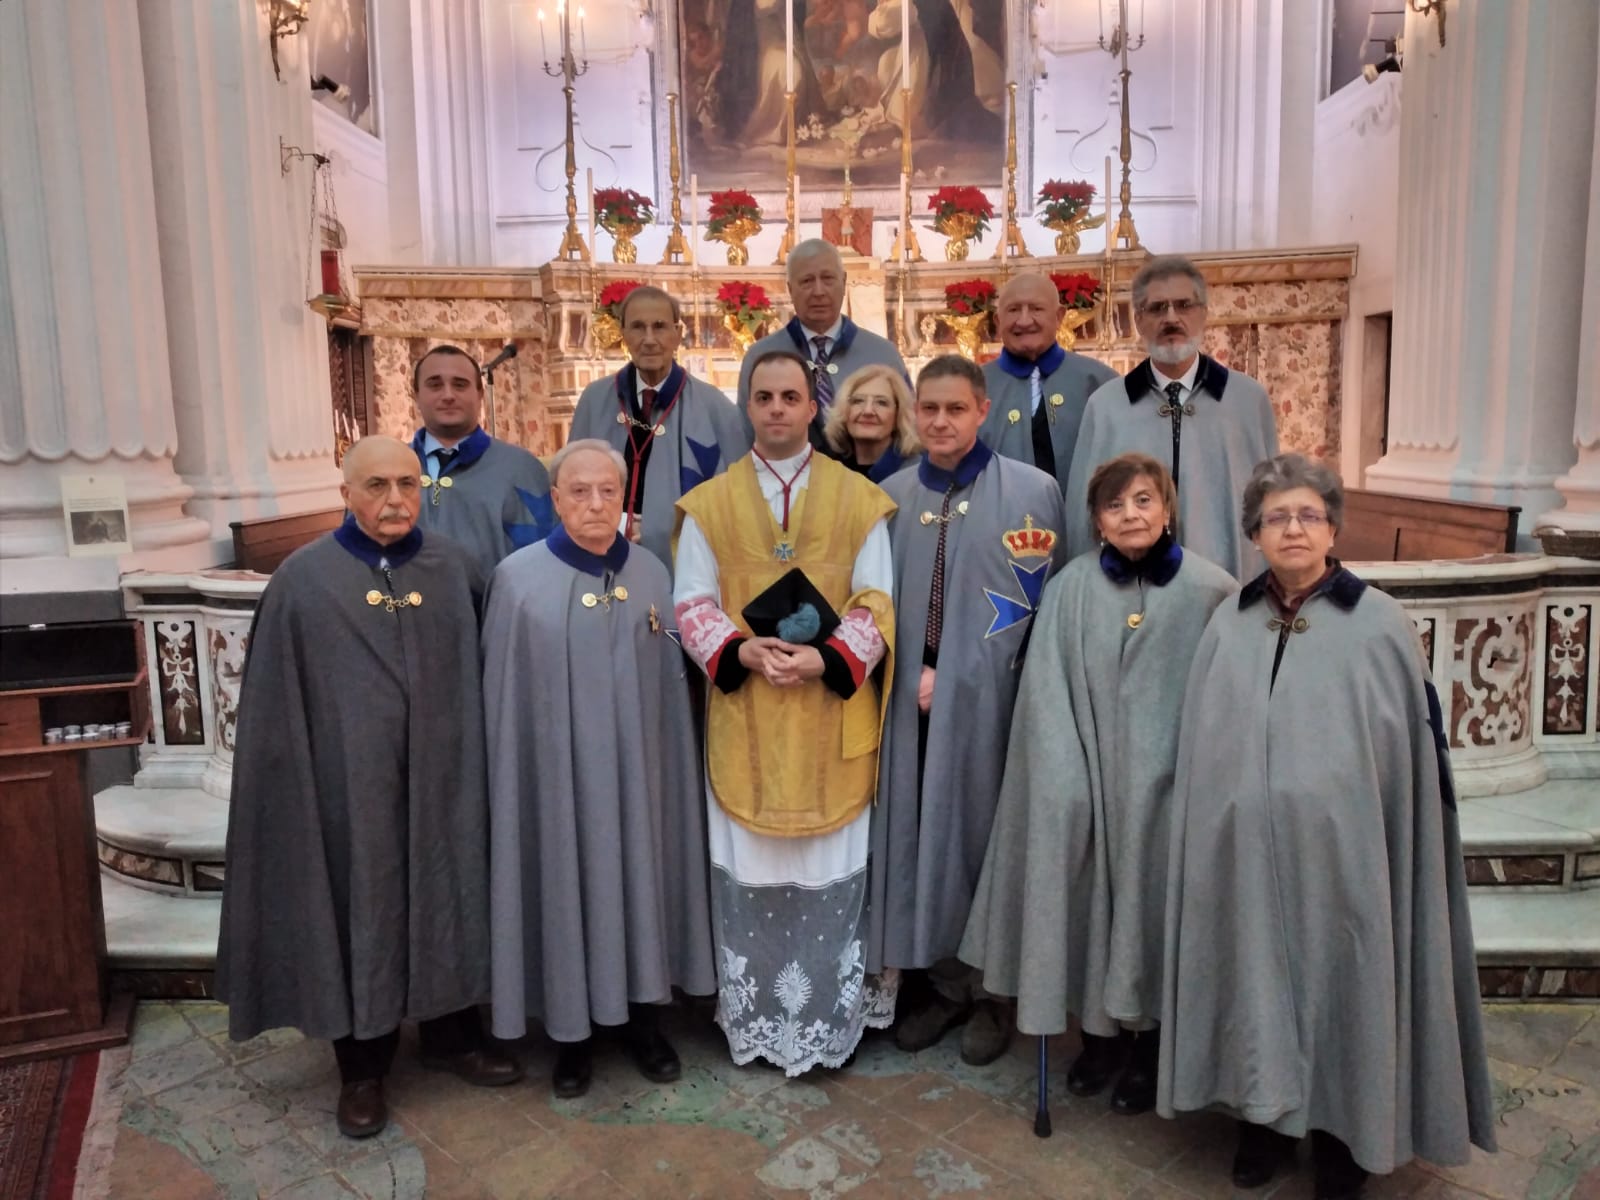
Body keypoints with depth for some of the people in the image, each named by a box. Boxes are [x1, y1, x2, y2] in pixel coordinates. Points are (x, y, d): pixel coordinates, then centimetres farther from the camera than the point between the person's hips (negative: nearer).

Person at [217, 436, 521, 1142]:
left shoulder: (454, 568, 2)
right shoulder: (304, 578, -5)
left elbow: (481, 673, 7)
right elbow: (277, 703, -2)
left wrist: (472, 762, 4)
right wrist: (294, 787, -5)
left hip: (442, 778, 3)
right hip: (349, 785, -2)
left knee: (446, 897, 14)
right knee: (358, 909, 10)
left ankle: (450, 1034, 35)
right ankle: (362, 1067, 28)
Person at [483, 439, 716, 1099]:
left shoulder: (652, 574, 2)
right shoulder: (518, 578, -7)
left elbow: (670, 683, 6)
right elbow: (503, 694, -4)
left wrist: (668, 764, 5)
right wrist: (514, 775, -4)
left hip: (635, 765, 3)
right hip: (560, 767, -2)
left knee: (639, 877, 12)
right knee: (566, 886, 8)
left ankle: (643, 1017, 31)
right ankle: (571, 1032, 26)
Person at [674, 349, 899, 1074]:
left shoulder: (860, 501, 2)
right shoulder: (709, 504, 4)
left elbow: (876, 604, -1)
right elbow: (691, 601, 2)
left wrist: (824, 659, -17)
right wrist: (741, 651, -15)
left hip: (833, 716, 0)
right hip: (744, 716, 1)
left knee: (831, 861, 7)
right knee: (748, 864, 7)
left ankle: (832, 1015, 24)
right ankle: (754, 1018, 24)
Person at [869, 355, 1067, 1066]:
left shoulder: (1031, 492, -5)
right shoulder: (891, 497, 8)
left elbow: (1033, 604, -7)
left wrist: (952, 676, -10)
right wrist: (907, 672, -3)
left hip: (987, 702, -3)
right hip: (911, 700, 4)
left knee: (984, 836, 5)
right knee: (920, 837, 9)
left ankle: (993, 993, 24)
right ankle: (945, 983, 26)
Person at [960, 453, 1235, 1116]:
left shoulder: (1210, 589, -6)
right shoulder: (1072, 587, -3)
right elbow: (1047, 691, -5)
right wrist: (1067, 784, -12)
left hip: (1167, 784, -1)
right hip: (1088, 781, 1)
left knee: (1152, 899, 9)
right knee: (1091, 897, 10)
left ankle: (1148, 1044, 31)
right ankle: (1100, 1032, 33)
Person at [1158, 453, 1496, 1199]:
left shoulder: (1379, 623, -6)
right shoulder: (1229, 625, 3)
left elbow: (1413, 747, -3)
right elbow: (1204, 748, 6)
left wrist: (1404, 849, -5)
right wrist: (1217, 836, 4)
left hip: (1341, 850, -2)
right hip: (1246, 851, 3)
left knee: (1337, 982, 10)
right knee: (1258, 978, 13)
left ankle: (1344, 1131, 31)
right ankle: (1266, 1116, 33)